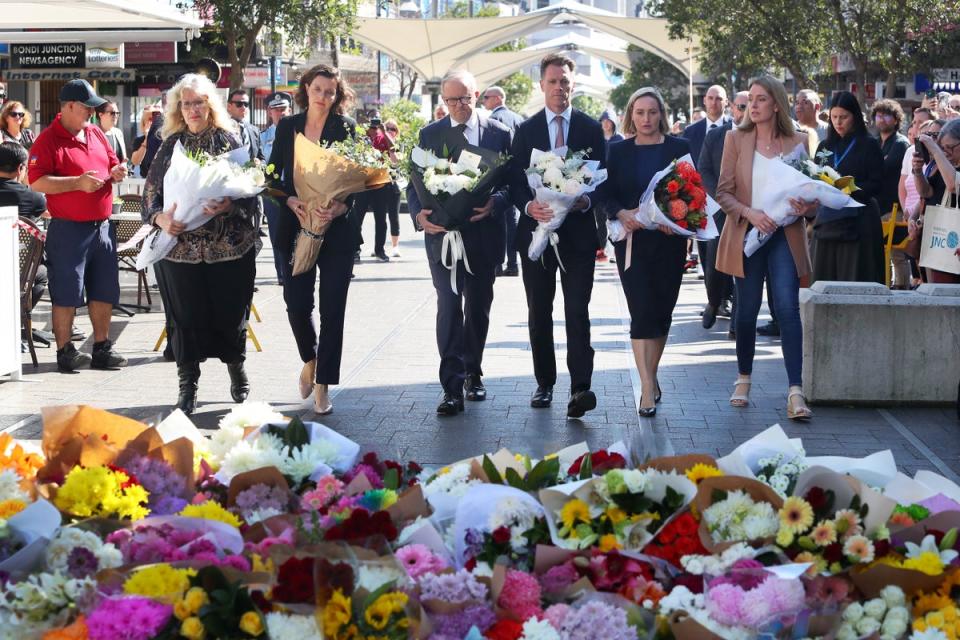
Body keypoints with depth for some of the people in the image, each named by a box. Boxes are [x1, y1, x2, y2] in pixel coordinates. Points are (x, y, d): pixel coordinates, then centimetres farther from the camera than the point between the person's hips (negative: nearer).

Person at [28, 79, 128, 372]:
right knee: (66, 293, -2)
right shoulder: (48, 139, -9)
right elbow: (37, 182, -17)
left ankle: (102, 348, 20)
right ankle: (65, 351, 6)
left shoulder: (96, 133, 13)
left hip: (102, 225, 7)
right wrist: (78, 182, -22)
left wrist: (117, 171, 1)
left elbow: (112, 163, 25)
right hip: (68, 229, -7)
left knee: (104, 291, 11)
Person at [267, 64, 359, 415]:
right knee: (297, 304, -3)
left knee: (332, 308, -2)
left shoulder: (346, 128, 1)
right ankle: (309, 359, 27)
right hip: (295, 226, 2)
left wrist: (340, 207, -21)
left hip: (337, 229, -2)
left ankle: (323, 384, 6)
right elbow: (273, 176, 7)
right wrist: (293, 202, -11)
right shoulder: (287, 126, 7)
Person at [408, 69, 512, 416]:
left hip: (483, 234, 1)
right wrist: (419, 213, -14)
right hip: (442, 233, -1)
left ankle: (472, 374, 28)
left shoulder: (499, 133, 3)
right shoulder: (429, 135, 6)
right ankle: (452, 387, -11)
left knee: (478, 307, 12)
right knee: (449, 307, -9)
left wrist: (495, 203, -18)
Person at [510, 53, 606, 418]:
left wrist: (586, 202, -16)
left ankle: (580, 388, -16)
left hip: (577, 231, -2)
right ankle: (545, 384, 19)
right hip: (536, 229, 2)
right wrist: (529, 206, -18)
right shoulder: (525, 130, 7)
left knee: (577, 311, -10)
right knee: (539, 312, 9)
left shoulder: (591, 128, 5)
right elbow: (515, 181, 2)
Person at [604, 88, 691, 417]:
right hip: (632, 241, -1)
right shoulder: (618, 151, 6)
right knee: (642, 312, -10)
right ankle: (648, 389, -14)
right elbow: (608, 195, 3)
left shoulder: (679, 148, 5)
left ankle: (650, 376, 24)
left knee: (662, 311, 7)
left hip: (669, 240, 1)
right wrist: (623, 214, -16)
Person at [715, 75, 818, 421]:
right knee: (747, 311, 8)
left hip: (785, 236, -1)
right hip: (746, 235, 1)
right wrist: (750, 213, -17)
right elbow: (723, 192, 0)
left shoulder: (798, 142, 2)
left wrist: (806, 207, -16)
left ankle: (795, 392, -15)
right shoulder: (736, 139, 3)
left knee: (788, 308, -12)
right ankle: (743, 381, 29)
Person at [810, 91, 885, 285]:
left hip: (859, 223, -4)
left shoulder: (869, 145, 1)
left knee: (855, 284, -5)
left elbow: (876, 185, -5)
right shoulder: (825, 146, 15)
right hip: (828, 222, 4)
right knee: (823, 281, 1)